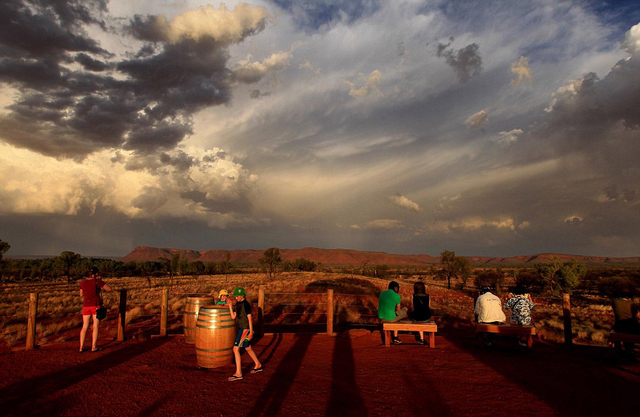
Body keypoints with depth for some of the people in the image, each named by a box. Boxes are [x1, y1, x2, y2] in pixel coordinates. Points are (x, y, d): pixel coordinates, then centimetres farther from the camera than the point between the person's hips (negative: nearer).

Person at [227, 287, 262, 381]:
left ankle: (238, 373, -3)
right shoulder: (237, 304, 8)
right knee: (248, 348, 20)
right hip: (241, 328, 9)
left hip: (245, 329, -9)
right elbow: (233, 317, 6)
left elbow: (249, 318, -16)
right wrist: (230, 306, -3)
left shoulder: (246, 304, -17)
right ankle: (258, 365, 36)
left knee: (236, 349, -10)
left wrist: (251, 332, -17)